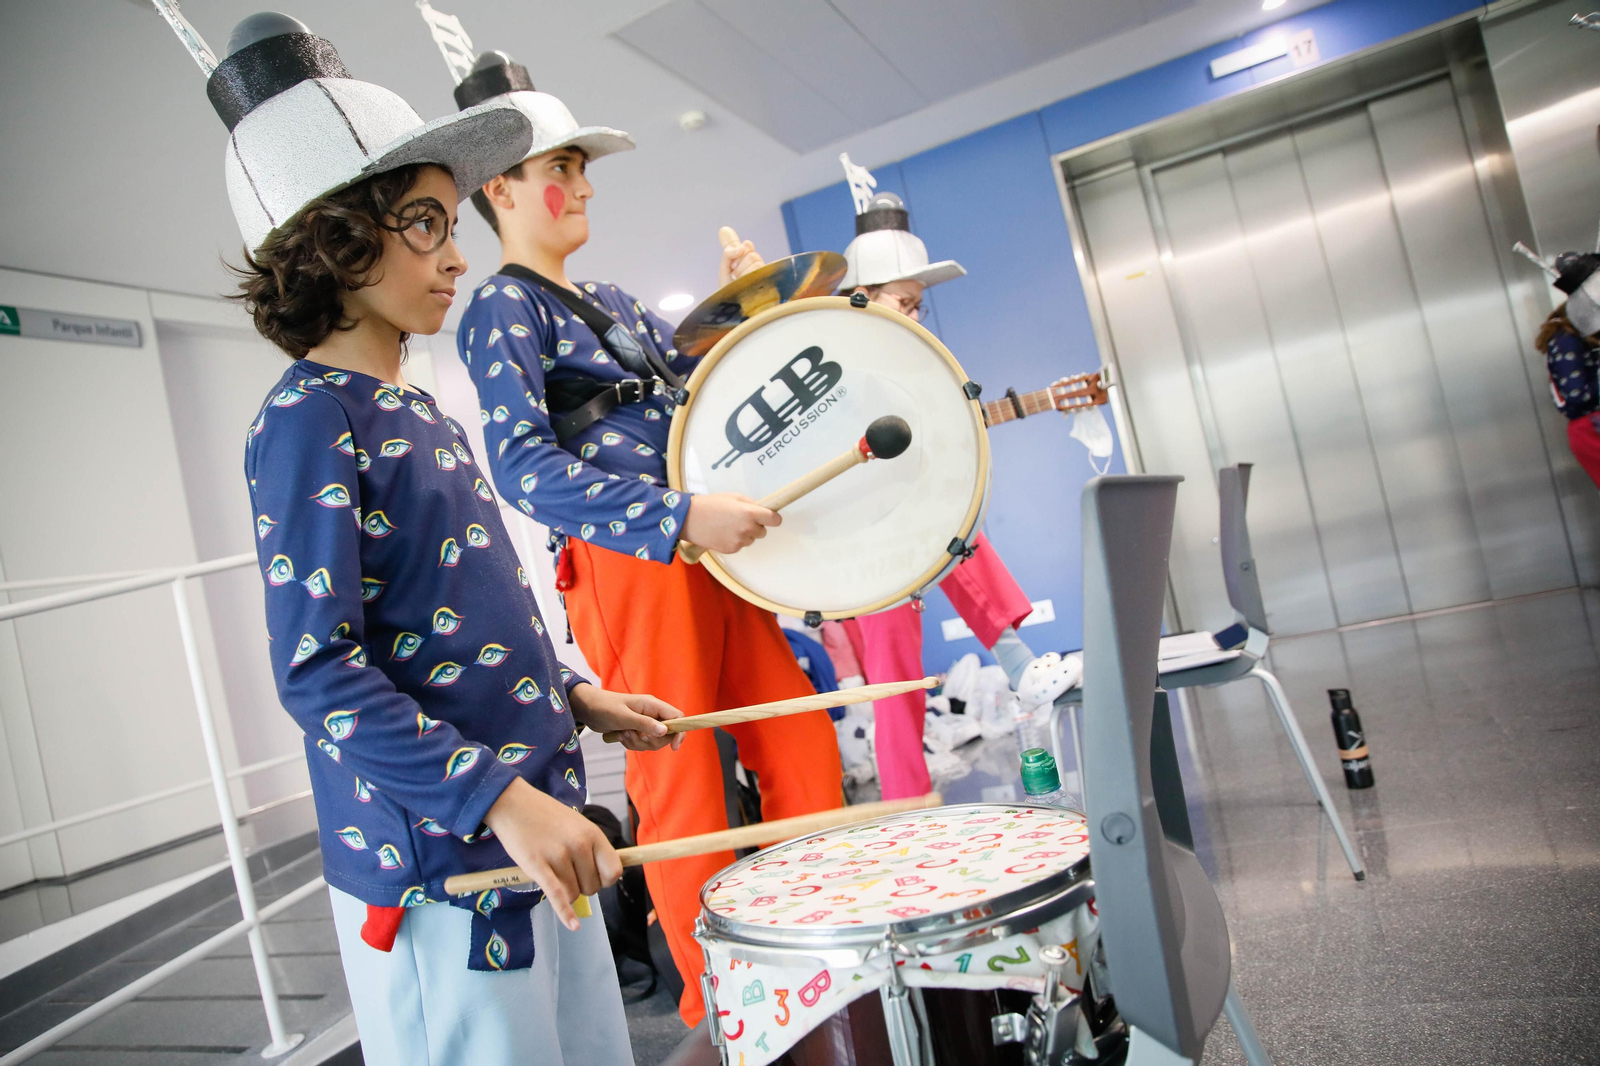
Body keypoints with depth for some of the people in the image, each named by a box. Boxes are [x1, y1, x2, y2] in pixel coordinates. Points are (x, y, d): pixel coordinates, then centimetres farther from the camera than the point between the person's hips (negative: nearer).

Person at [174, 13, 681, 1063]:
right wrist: (500, 797, -26)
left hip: (536, 826, 8)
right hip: (434, 862, -8)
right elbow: (317, 666, -21)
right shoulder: (308, 419, -14)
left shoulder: (421, 413, 12)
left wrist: (575, 697, 11)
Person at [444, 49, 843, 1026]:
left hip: (707, 553, 8)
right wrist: (680, 515, -29)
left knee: (805, 747, 11)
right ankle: (722, 1011, 19)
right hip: (627, 567, -8)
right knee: (683, 789, 0)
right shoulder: (503, 308, -5)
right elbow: (526, 466, -20)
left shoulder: (612, 303, 20)